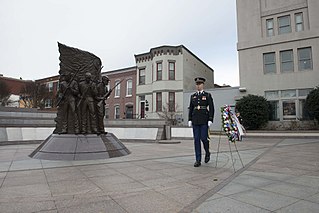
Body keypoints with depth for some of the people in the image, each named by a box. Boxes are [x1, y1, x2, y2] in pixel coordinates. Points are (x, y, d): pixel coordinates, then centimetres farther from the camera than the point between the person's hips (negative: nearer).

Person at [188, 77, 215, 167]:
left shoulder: (208, 95, 2)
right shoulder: (193, 96, 12)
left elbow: (211, 108, -3)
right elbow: (190, 109, 11)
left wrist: (210, 120, -13)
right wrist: (189, 120, 3)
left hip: (204, 120, -3)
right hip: (195, 121, 3)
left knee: (203, 138, -6)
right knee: (196, 140, 0)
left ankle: (207, 152, 25)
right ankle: (198, 160, 4)